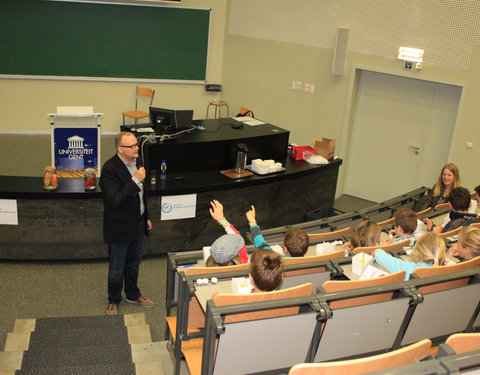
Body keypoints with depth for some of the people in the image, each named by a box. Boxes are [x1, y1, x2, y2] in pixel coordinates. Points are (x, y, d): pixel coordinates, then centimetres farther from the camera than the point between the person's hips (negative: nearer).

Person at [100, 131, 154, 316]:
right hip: (120, 228, -7)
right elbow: (115, 201, -33)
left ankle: (133, 295, 43)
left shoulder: (135, 161, 2)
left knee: (134, 263, 24)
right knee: (117, 269, 11)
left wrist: (145, 217, 19)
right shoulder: (110, 169, -24)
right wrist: (135, 180, -34)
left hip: (138, 224, 7)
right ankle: (114, 300, 33)